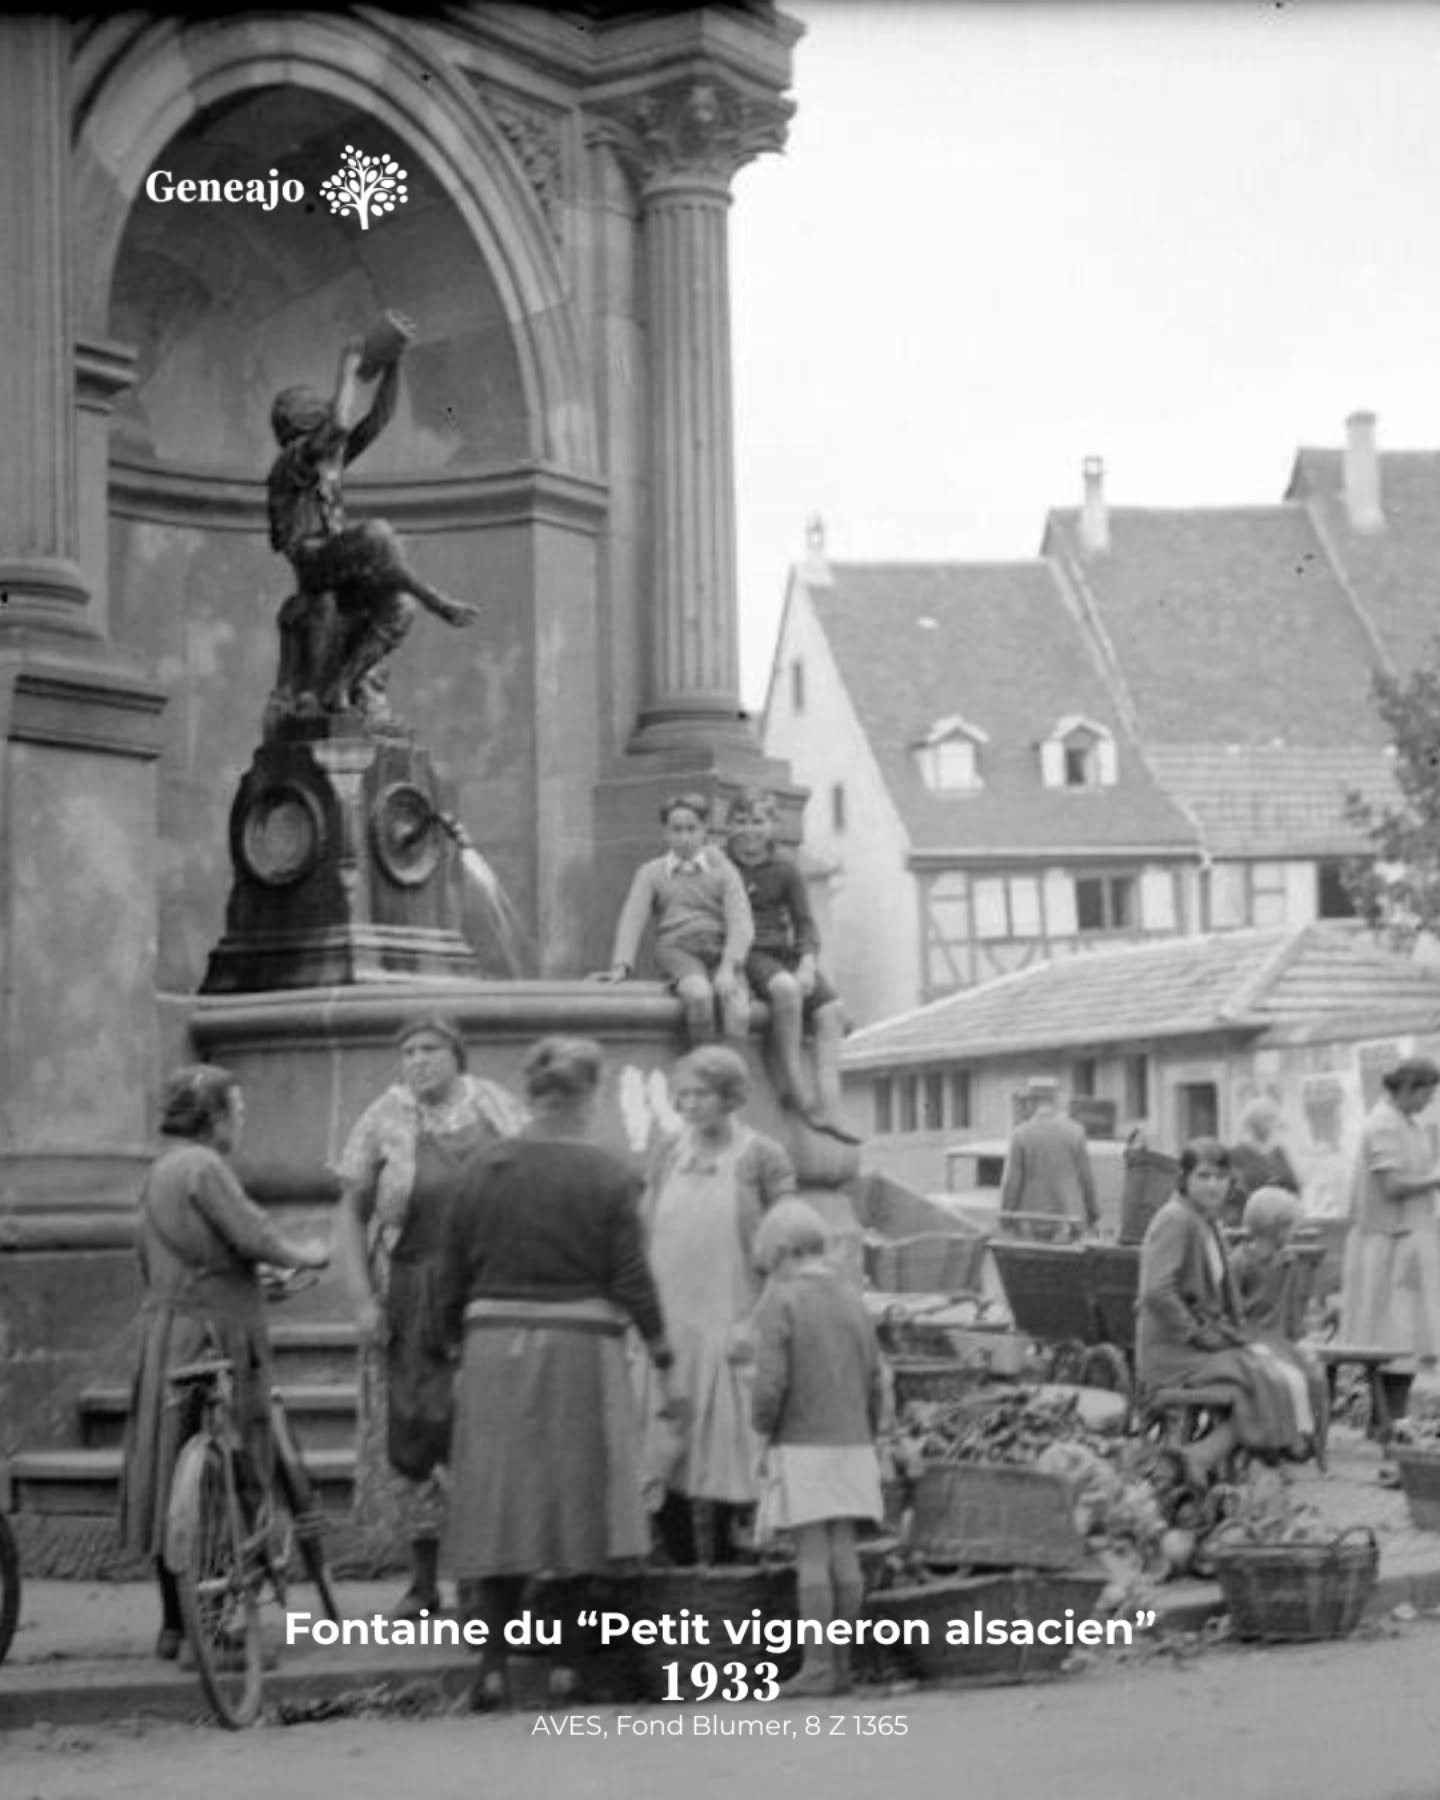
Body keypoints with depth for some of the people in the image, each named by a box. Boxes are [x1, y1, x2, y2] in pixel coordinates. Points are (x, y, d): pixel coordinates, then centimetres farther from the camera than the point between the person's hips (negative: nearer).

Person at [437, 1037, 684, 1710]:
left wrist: (460, 1350, 20)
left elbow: (453, 1282, 8)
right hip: (579, 1349, -3)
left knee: (502, 1507, 7)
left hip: (493, 1348, 3)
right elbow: (633, 1286, -5)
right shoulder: (609, 1177, -4)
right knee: (577, 1500, 5)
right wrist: (665, 1369, 1)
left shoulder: (480, 1171, 4)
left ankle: (494, 1664, 2)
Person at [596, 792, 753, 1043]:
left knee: (738, 1012, -30)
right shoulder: (651, 872, 18)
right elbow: (633, 918, 7)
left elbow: (740, 922, 2)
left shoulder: (723, 870, 14)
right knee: (699, 994, -36)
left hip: (719, 950, 1)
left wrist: (728, 968, -15)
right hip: (677, 949, -1)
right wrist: (621, 966, -11)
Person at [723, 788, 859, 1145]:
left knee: (831, 1010, -15)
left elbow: (805, 924, 8)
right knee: (786, 989, -34)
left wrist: (807, 965, -10)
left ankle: (828, 1106, -20)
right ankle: (793, 1088, -26)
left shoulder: (785, 868, 9)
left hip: (783, 952, 5)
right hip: (742, 955, -5)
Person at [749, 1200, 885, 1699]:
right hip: (851, 1445, 6)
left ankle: (818, 1667, -6)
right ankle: (840, 1664, 7)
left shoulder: (778, 1305, -10)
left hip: (801, 1450, -6)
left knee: (812, 1556, -5)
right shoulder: (853, 1303, 9)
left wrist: (763, 1428, 1)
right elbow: (874, 1387, 9)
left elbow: (770, 1384, -18)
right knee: (843, 1552, 5)